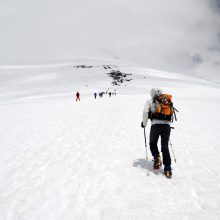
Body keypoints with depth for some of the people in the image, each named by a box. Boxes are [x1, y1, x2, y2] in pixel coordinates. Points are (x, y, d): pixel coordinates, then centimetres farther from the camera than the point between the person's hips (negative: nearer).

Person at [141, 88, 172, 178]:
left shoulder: (150, 101, 9)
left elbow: (145, 111, -5)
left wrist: (144, 123, 6)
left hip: (156, 124, -3)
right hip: (167, 125, 3)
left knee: (153, 143, 19)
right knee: (165, 147, 8)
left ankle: (157, 158, -5)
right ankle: (167, 169, 5)